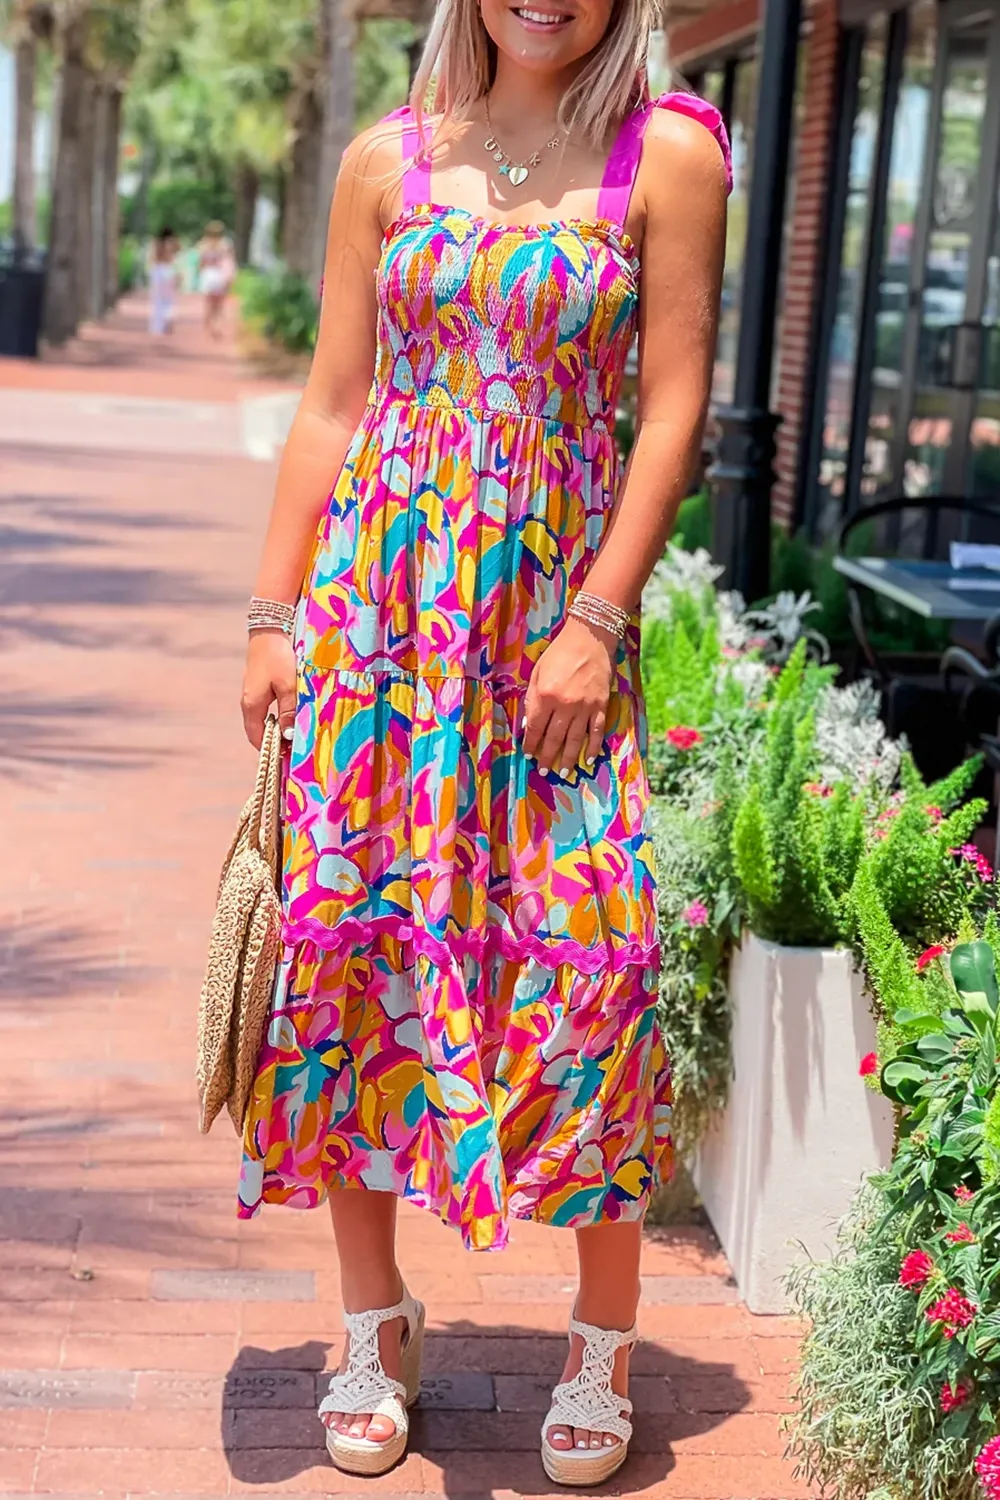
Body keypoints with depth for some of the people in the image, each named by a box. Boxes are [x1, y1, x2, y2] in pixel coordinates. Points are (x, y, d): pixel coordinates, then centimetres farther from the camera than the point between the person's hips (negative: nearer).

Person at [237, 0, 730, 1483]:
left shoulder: (667, 157, 2)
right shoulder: (388, 161, 8)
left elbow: (674, 411, -3)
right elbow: (330, 405, 9)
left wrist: (599, 621, -10)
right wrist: (273, 615, 4)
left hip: (553, 597, -2)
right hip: (377, 590, 3)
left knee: (584, 945, -6)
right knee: (346, 929, 2)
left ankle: (605, 1333, 13)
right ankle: (375, 1324, 18)